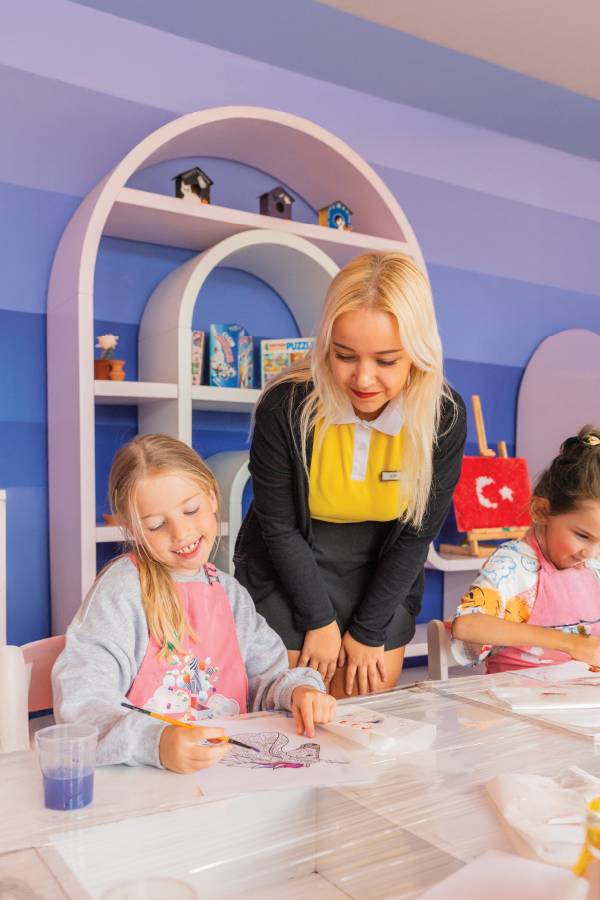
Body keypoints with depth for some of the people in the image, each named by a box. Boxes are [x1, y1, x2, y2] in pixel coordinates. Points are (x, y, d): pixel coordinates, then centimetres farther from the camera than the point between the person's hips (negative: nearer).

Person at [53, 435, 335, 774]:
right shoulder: (124, 588, -10)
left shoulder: (230, 592, 10)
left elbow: (266, 675, 13)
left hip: (230, 764, 3)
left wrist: (297, 689, -8)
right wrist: (156, 742, -35)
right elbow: (80, 704, -19)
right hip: (142, 775, -3)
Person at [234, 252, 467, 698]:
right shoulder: (286, 407, -24)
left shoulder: (445, 416, -19)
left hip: (383, 577, 2)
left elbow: (417, 533, -9)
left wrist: (368, 631, -5)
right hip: (290, 574, -1)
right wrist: (320, 620, -7)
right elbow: (279, 526, -12)